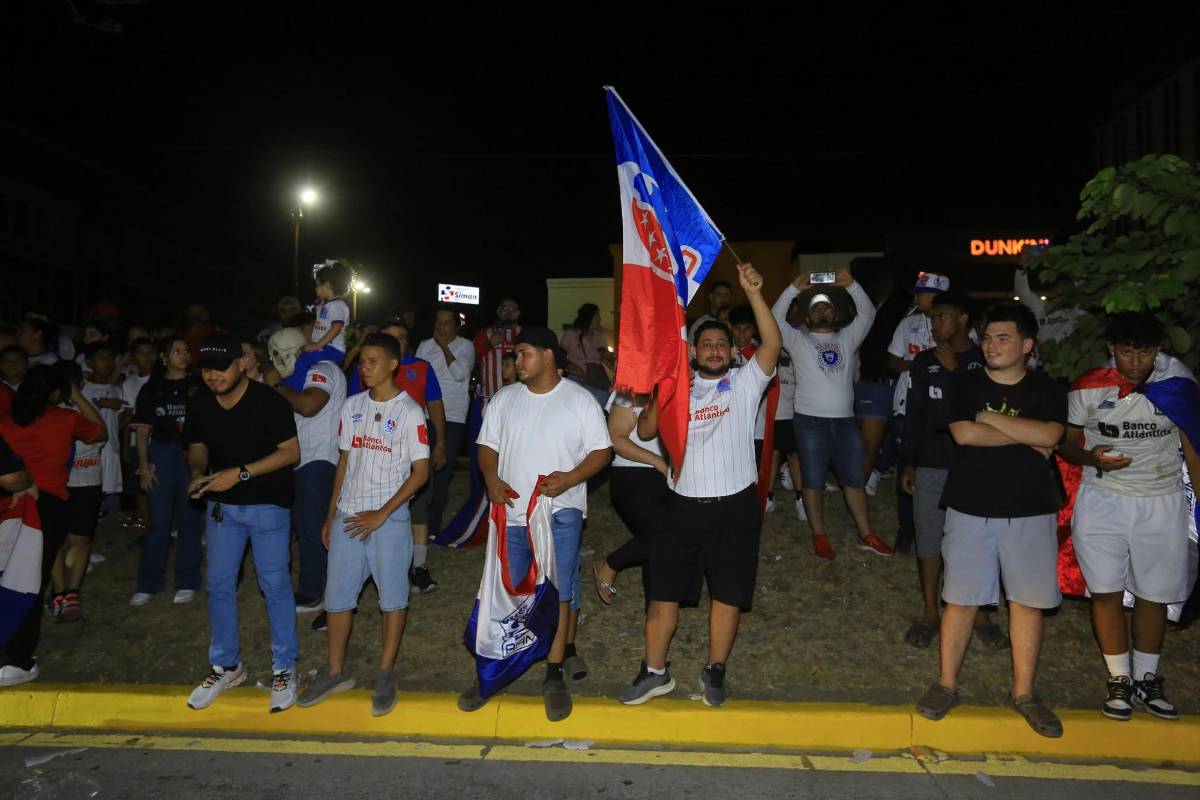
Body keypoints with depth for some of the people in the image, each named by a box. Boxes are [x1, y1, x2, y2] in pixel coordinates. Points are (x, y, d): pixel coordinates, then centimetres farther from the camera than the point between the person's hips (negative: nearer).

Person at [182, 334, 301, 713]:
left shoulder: (268, 401, -17)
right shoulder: (199, 404, -1)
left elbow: (291, 452, -18)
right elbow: (198, 446, 12)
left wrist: (240, 473, -25)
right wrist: (198, 474, -9)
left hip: (267, 504, -5)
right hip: (221, 504, 5)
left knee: (274, 584, 0)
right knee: (219, 584, 9)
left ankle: (285, 668, 14)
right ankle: (226, 666, 26)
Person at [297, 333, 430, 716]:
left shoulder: (409, 411, -8)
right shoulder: (352, 406, 8)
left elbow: (420, 471, -10)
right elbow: (344, 460, 14)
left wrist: (381, 514, -14)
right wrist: (332, 513, 11)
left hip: (389, 518, -5)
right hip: (348, 515, 5)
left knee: (392, 597, 5)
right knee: (337, 595, 9)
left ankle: (385, 675, 20)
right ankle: (336, 672, 25)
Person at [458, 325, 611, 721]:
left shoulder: (579, 399, -3)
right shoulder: (504, 399, 7)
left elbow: (600, 451, -4)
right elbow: (487, 445, 11)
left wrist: (569, 478, -20)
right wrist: (492, 478, -9)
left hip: (560, 513, -3)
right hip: (511, 511, 3)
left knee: (557, 593, 4)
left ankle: (554, 676, 18)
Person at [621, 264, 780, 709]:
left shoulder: (745, 383, 2)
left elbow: (772, 344, -13)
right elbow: (645, 432, 2)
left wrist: (753, 292, -22)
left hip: (735, 505, -1)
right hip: (684, 504, 2)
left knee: (728, 593, 7)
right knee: (664, 590, 6)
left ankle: (715, 671, 24)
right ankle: (655, 672, 20)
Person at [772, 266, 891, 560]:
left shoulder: (847, 339, 14)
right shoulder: (799, 341, 5)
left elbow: (868, 313, 6)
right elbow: (776, 319, -6)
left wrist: (851, 285, -6)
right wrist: (794, 288, -11)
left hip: (845, 420, 4)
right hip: (810, 420, -3)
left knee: (855, 478, 9)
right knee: (813, 480, 2)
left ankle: (866, 535, 18)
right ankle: (819, 536, 13)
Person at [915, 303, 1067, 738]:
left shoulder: (1047, 390, 3)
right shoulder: (966, 386, 1)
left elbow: (1050, 435, -15)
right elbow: (964, 433, -16)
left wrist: (990, 418, -12)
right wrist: (1027, 436, -11)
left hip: (1031, 511, 1)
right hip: (971, 508, -1)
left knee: (1028, 601, 7)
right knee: (961, 599, 4)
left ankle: (1024, 691, 22)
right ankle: (946, 684, 17)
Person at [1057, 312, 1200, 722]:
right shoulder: (1088, 389, -7)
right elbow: (1067, 442, 3)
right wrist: (1092, 458, -18)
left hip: (1162, 503, 1)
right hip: (1103, 502, -1)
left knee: (1153, 595, 8)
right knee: (1106, 591, 1)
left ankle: (1147, 678, 26)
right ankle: (1120, 680, 17)